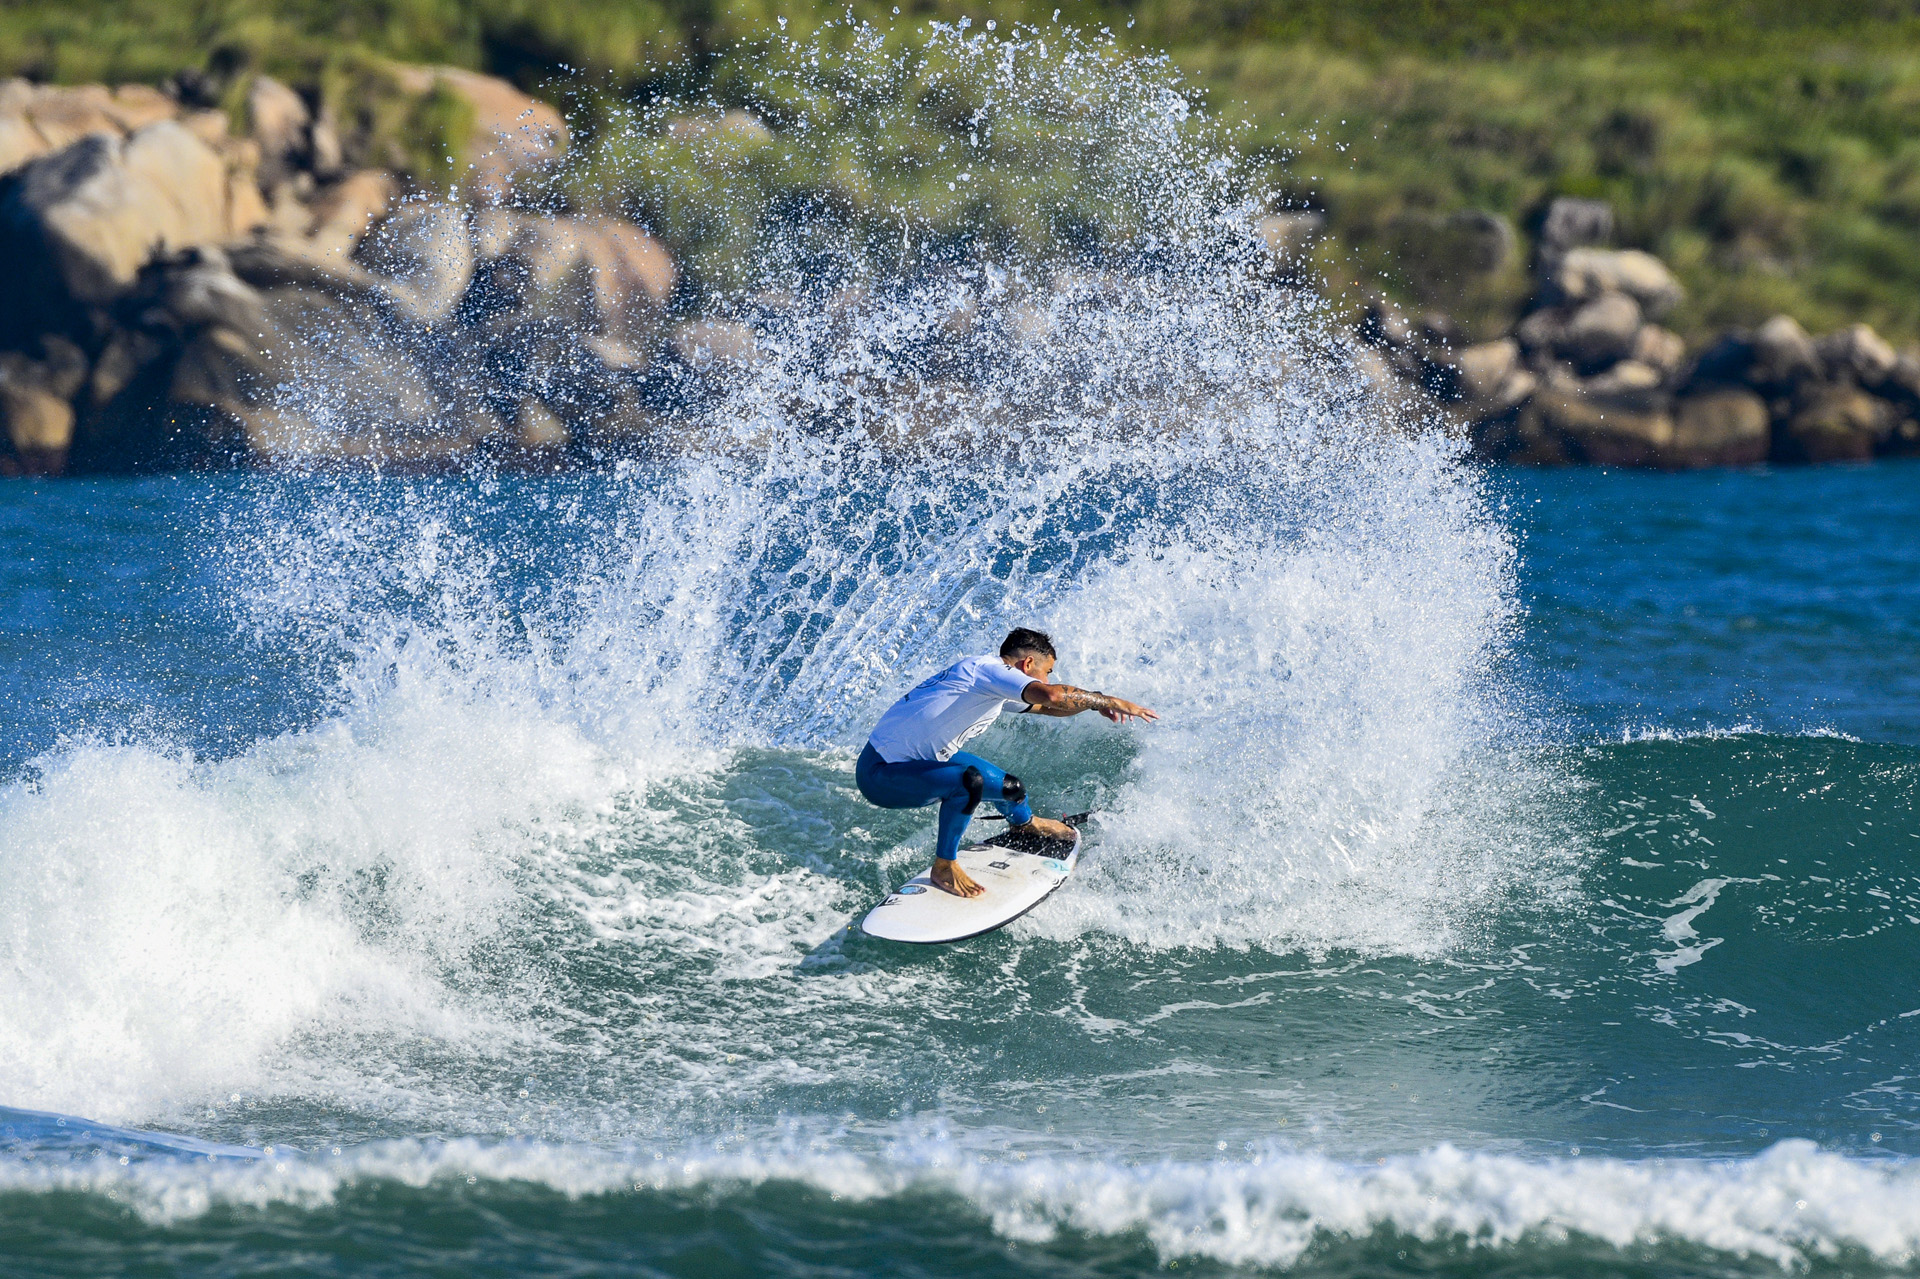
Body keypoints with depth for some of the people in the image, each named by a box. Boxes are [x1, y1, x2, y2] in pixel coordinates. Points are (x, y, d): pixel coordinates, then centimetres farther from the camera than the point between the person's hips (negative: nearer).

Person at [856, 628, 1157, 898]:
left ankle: (1025, 822, 56)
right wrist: (1108, 701, -22)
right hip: (880, 774, -10)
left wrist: (1096, 702, 12)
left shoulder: (995, 686, 11)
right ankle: (944, 867, -14)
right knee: (968, 781, -32)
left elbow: (1044, 707, 26)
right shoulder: (989, 668, -20)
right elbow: (1052, 696, -35)